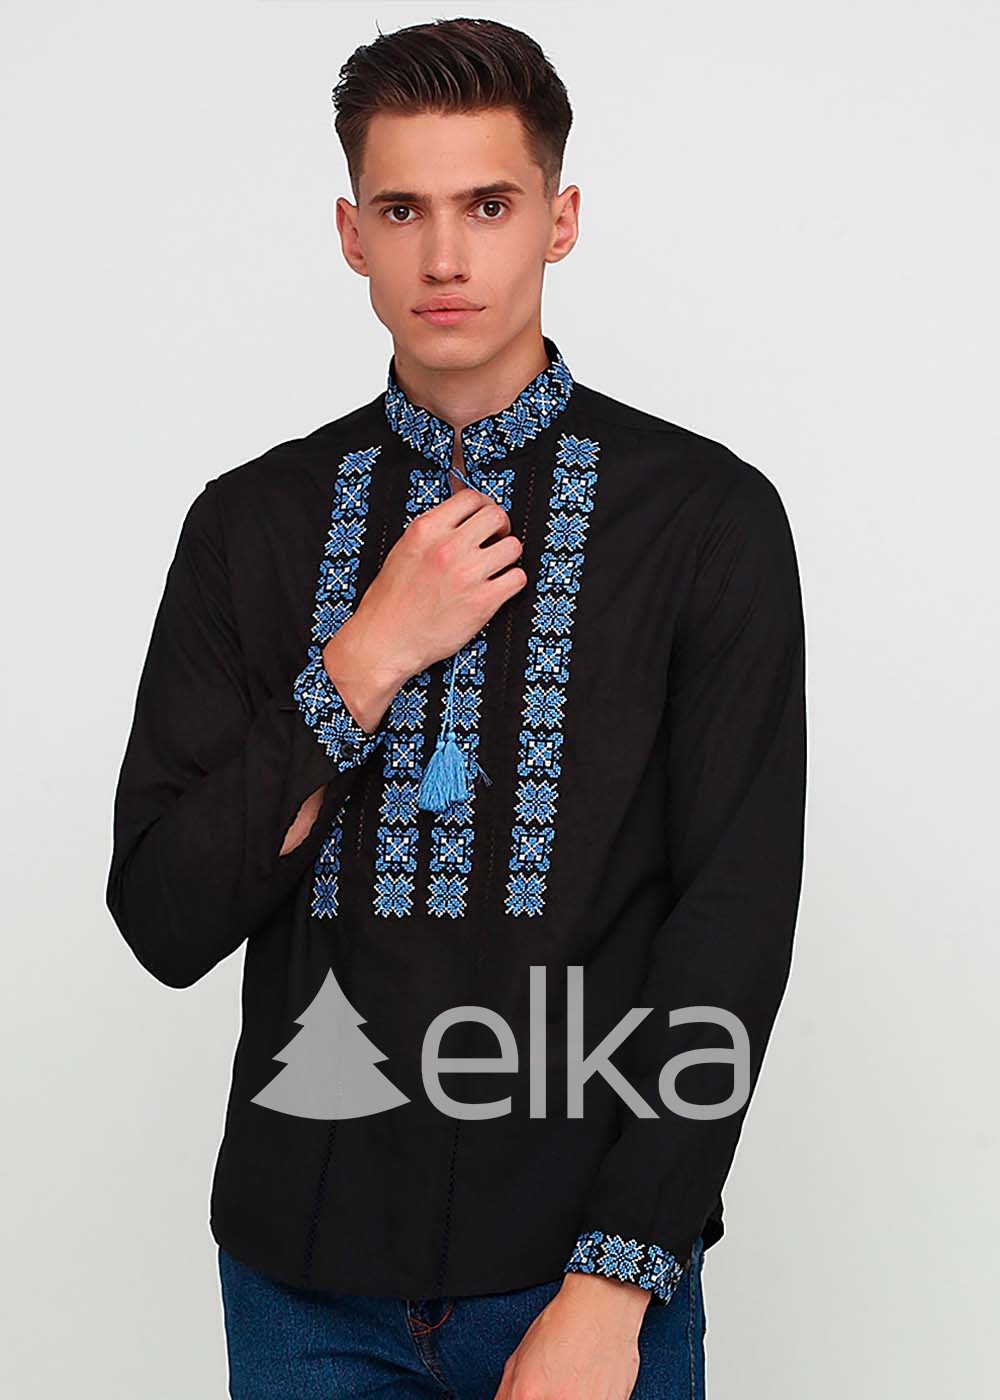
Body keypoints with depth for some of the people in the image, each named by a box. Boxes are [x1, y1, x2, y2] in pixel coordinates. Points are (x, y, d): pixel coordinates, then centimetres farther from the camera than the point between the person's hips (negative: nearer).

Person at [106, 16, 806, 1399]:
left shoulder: (707, 515, -5)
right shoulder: (252, 522, 2)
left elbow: (737, 919, -9)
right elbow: (164, 920, -3)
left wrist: (612, 1287, -14)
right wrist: (367, 663, -13)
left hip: (590, 1268, -2)